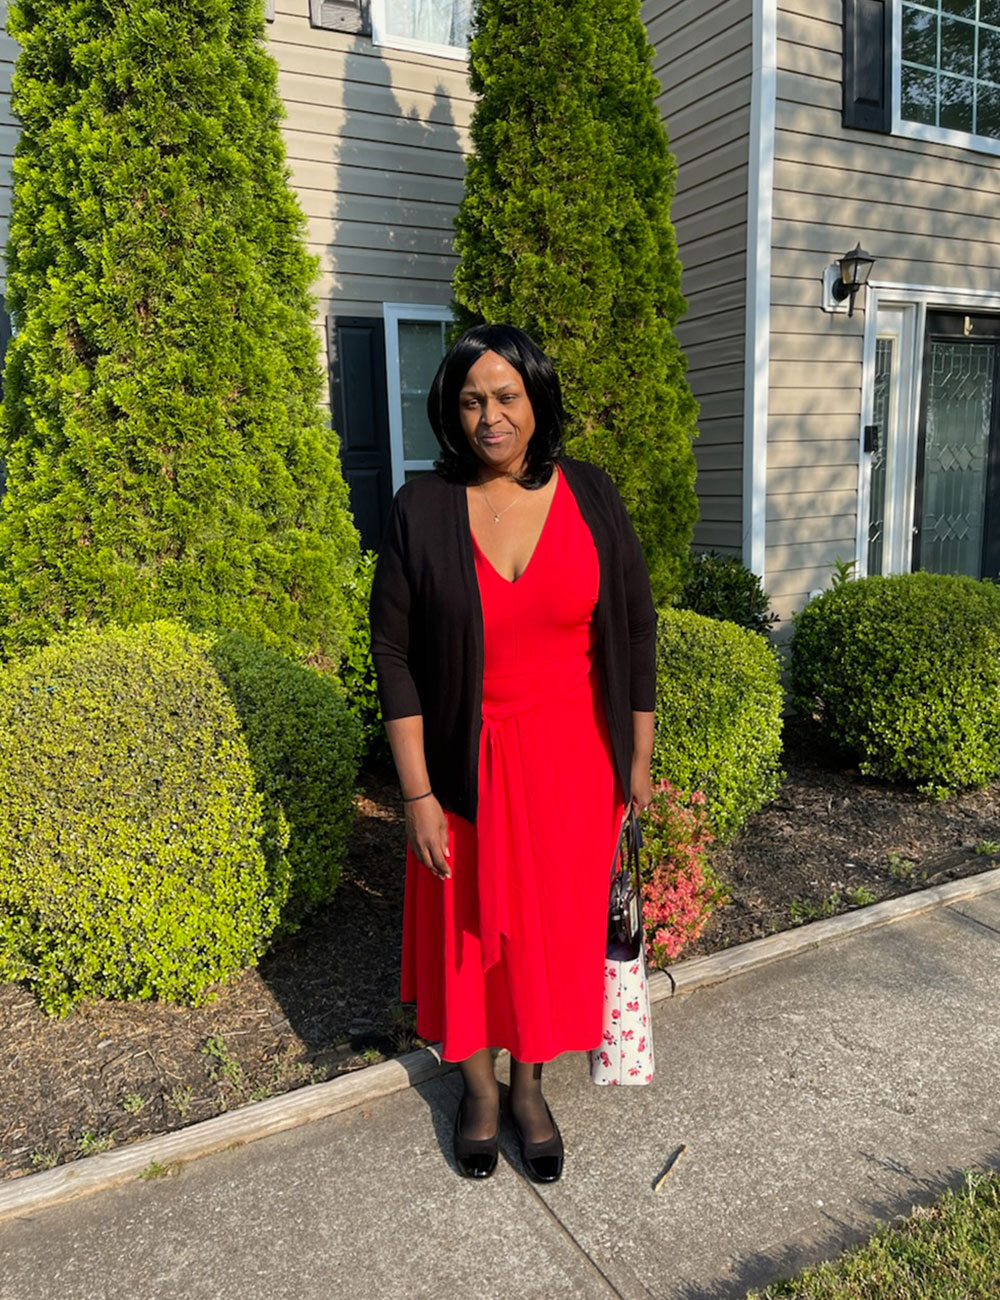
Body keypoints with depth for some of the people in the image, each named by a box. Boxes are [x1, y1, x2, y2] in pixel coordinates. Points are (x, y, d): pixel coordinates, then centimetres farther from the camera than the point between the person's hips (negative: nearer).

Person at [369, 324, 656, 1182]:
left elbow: (634, 630, 1)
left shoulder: (590, 497, -5)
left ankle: (530, 1084, 38)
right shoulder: (423, 509, -9)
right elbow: (394, 653, -7)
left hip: (571, 756, 1)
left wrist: (638, 760, 3)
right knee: (469, 919, 14)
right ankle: (477, 1085, 39)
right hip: (469, 760, 0)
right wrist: (417, 793, -10)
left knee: (555, 920, 13)